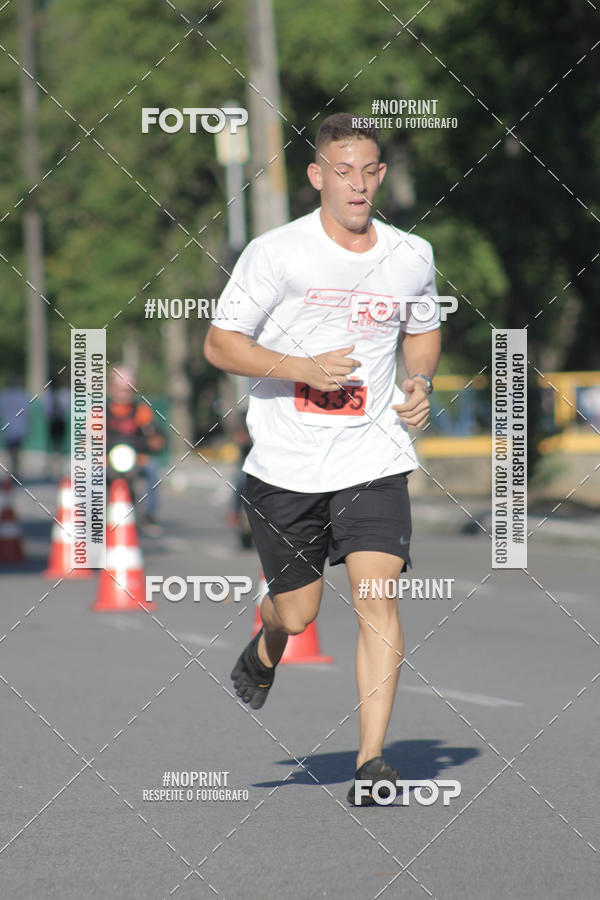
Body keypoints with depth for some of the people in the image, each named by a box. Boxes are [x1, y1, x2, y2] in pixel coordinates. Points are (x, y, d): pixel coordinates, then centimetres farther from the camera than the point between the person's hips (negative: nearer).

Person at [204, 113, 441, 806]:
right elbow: (219, 343, -6)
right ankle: (262, 653, 46)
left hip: (374, 459, 2)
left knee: (378, 601, -14)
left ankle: (371, 761, -11)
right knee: (297, 613, 7)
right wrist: (303, 369, -19)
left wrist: (420, 383, 2)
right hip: (286, 463, -2)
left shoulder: (412, 257, 4)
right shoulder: (275, 253, -8)